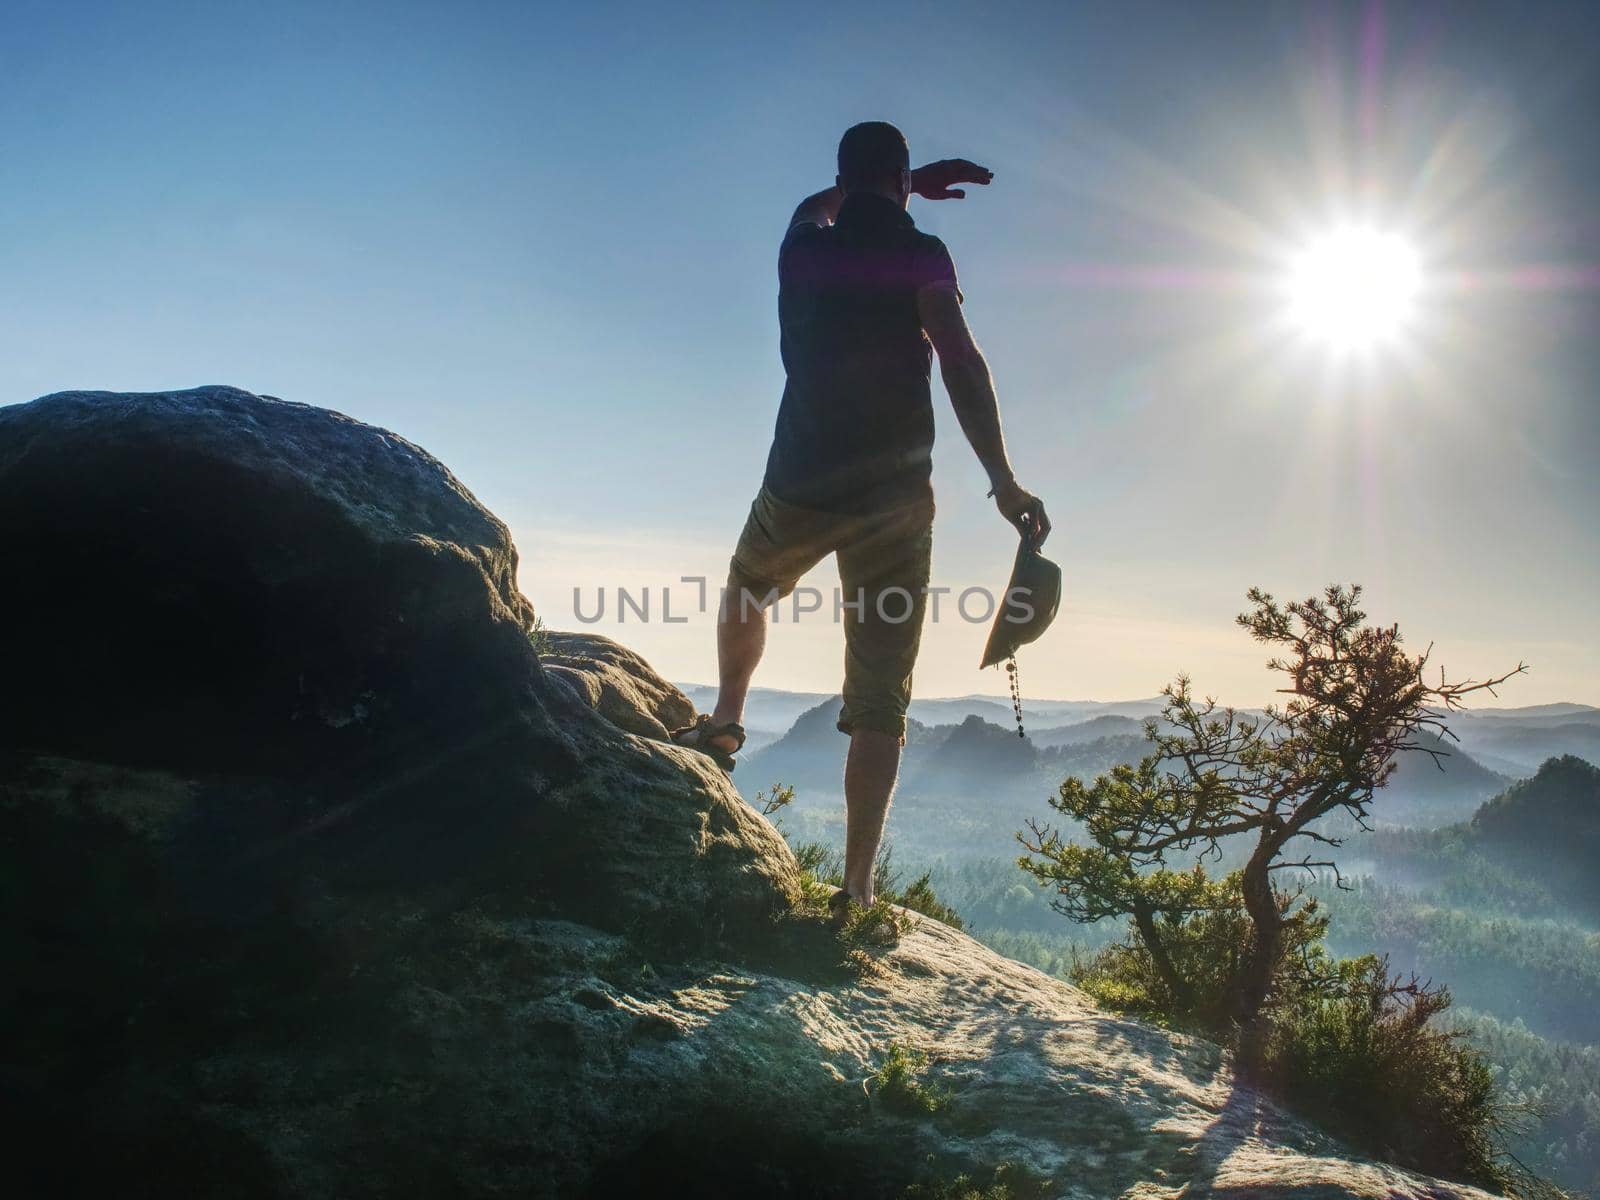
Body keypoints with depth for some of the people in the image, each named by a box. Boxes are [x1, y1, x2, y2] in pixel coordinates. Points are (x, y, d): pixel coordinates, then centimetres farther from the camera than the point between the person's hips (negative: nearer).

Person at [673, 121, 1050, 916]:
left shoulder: (803, 249, 10)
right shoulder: (918, 255, -2)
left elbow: (820, 205, 36)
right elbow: (960, 362, -16)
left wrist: (909, 185, 40)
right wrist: (1003, 482, -18)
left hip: (798, 489, 3)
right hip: (894, 501, -3)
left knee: (747, 589, 37)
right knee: (880, 704, 1)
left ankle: (724, 723, 42)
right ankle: (857, 886, -2)